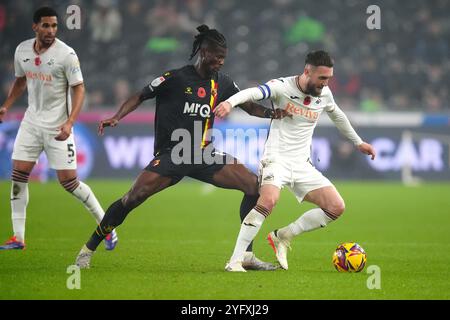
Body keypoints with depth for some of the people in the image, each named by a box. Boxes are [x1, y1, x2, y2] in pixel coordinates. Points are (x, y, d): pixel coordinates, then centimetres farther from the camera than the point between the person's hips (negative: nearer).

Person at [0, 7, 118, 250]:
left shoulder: (66, 54, -15)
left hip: (57, 126, -5)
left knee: (69, 181, -7)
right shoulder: (22, 50, 2)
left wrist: (69, 122, -24)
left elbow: (79, 89, -13)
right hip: (31, 121, 5)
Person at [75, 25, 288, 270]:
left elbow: (249, 106, 16)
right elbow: (140, 97, -2)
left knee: (254, 184, -8)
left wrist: (271, 113, -3)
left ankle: (246, 255, -2)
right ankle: (87, 250, -3)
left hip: (204, 155, 5)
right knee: (134, 197, -21)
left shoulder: (222, 83, 8)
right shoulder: (175, 78, -7)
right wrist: (117, 117, -16)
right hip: (171, 155, -5)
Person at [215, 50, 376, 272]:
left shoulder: (324, 95, 4)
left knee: (336, 207, -5)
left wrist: (358, 142, 35)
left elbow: (337, 116, 26)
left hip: (303, 164, 6)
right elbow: (253, 93, -32)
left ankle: (282, 237, 9)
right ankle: (235, 261, -26)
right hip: (276, 158, -6)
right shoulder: (282, 87, -13)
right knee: (268, 200, -33)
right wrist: (230, 102, -53)